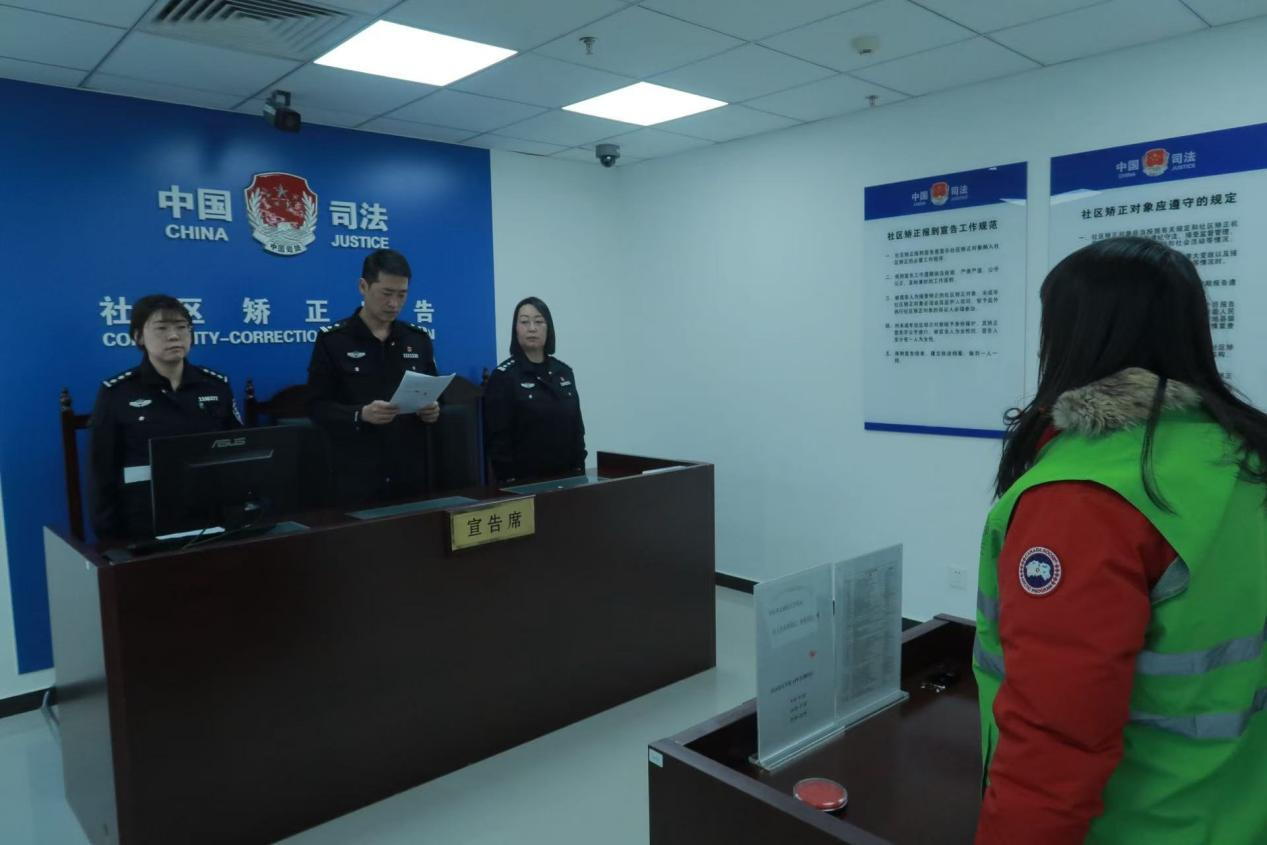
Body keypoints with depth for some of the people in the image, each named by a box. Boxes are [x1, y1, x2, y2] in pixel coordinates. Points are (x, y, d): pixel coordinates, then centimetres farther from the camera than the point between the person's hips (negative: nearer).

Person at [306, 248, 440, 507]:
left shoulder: (418, 339, 10)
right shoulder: (332, 339, -2)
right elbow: (317, 406, -5)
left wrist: (433, 410, -8)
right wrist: (360, 415, -22)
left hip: (410, 472, 4)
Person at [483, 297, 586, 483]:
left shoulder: (564, 372, 8)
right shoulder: (503, 376, -8)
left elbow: (576, 427, 11)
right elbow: (497, 438, -11)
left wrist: (579, 470, 5)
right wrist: (508, 480, -16)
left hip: (565, 476, 5)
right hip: (523, 479, -5)